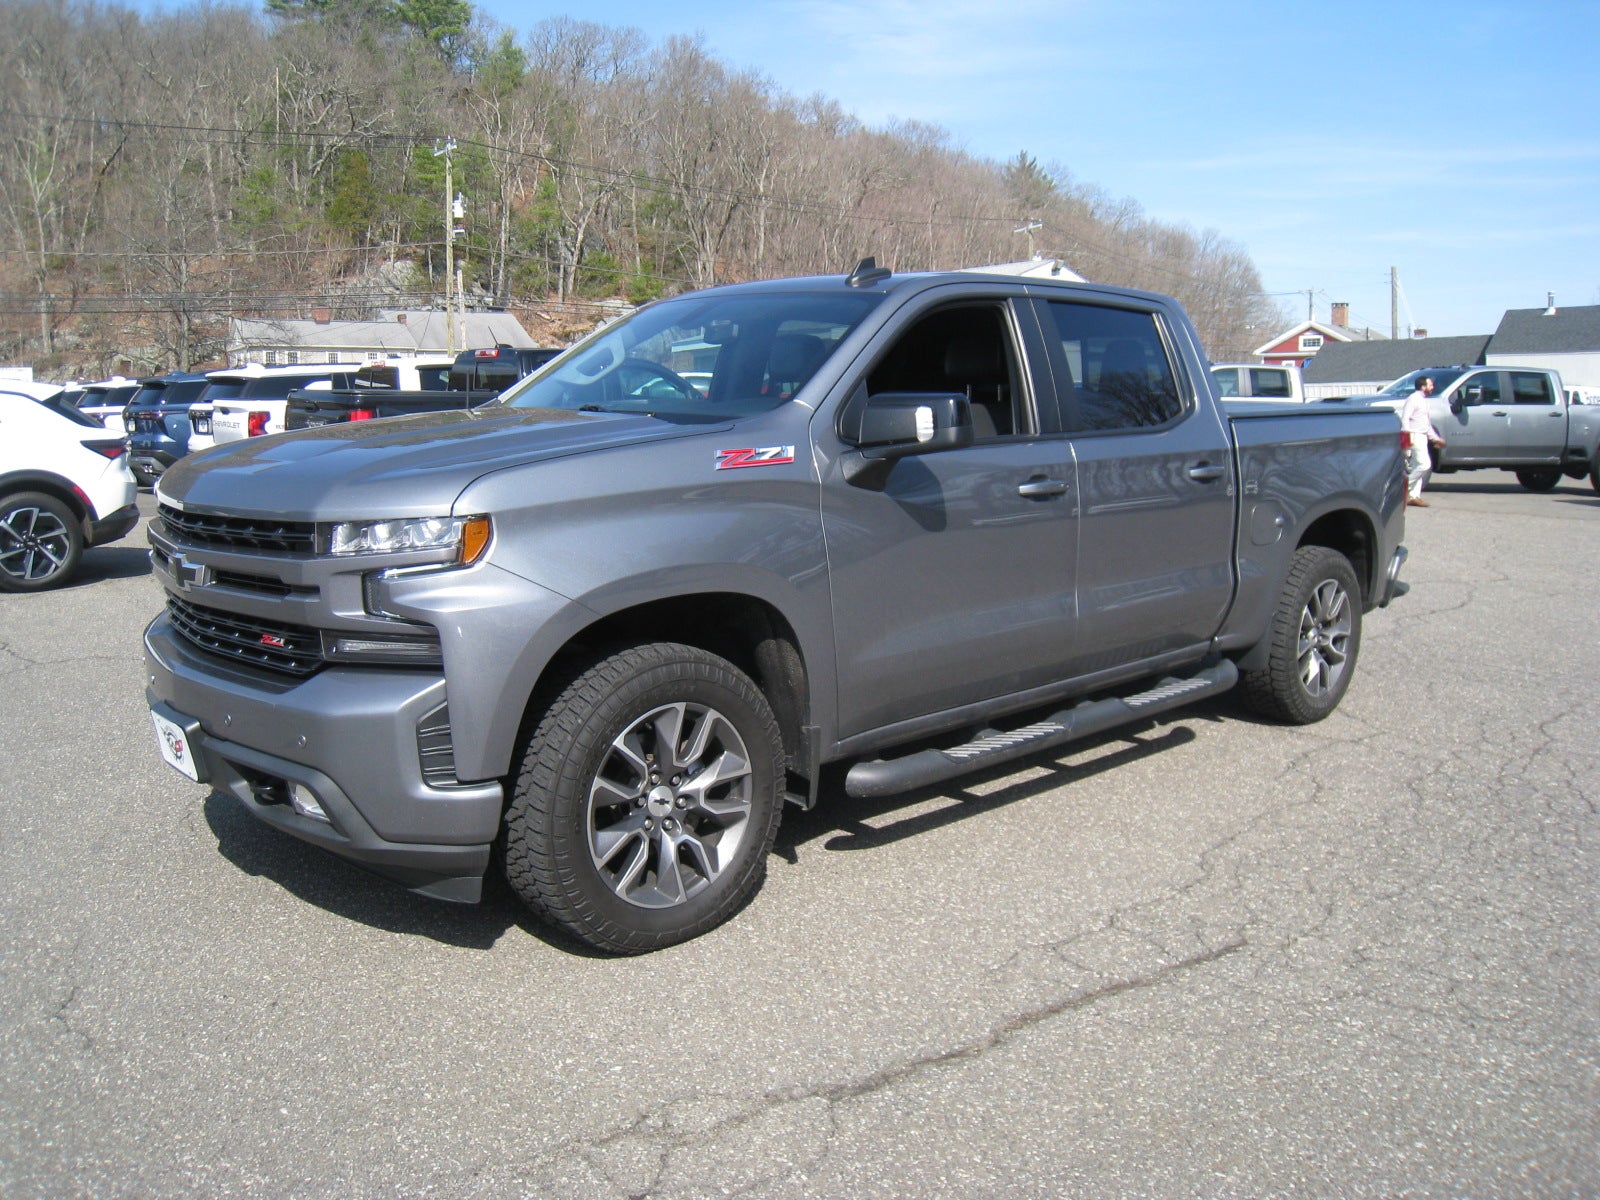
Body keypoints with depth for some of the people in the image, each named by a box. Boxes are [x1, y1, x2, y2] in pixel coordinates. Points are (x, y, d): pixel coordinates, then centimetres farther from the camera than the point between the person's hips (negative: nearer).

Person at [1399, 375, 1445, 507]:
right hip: (1415, 437, -10)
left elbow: (1427, 424, 29)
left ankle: (1413, 496, 8)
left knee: (1418, 466, 7)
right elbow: (1405, 418, -19)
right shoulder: (1413, 398, -8)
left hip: (1422, 437, 10)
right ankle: (1407, 485, -8)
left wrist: (1435, 438, 27)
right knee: (1424, 464, -17)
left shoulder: (1423, 400, 22)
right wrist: (1408, 436, -26)